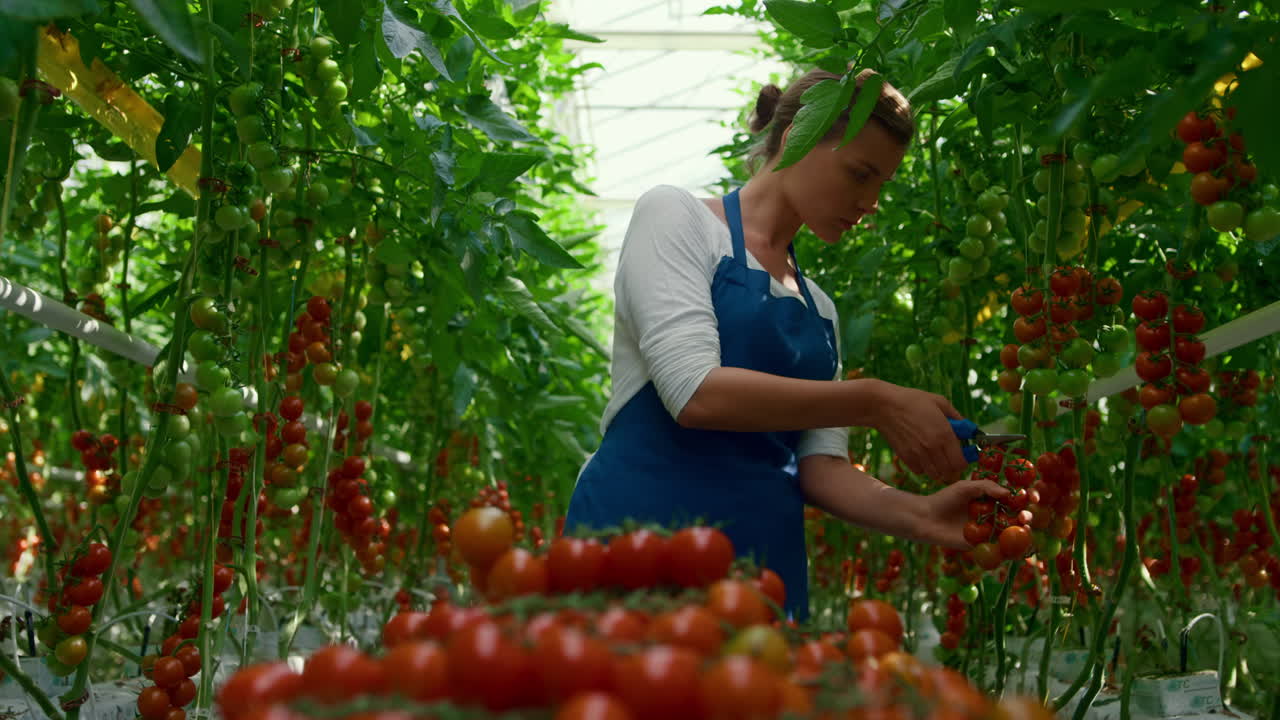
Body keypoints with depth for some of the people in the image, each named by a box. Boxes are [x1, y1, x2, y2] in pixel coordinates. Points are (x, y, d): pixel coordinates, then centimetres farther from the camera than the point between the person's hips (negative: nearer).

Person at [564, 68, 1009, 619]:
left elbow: (820, 465, 9)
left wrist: (916, 515, -10)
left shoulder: (820, 309, 17)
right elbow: (694, 390, -16)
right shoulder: (676, 216, -1)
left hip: (767, 561, 6)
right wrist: (874, 403, -15)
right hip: (645, 531, -6)